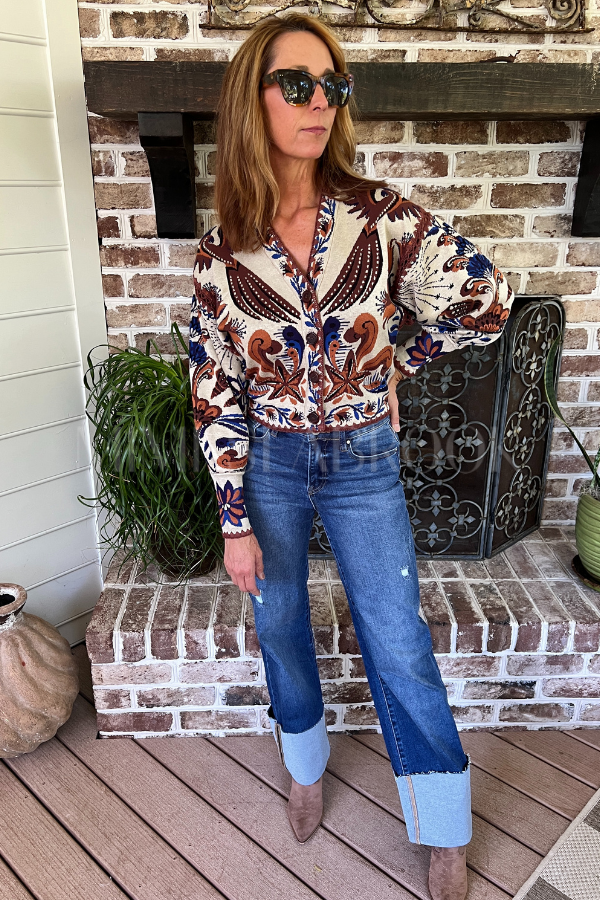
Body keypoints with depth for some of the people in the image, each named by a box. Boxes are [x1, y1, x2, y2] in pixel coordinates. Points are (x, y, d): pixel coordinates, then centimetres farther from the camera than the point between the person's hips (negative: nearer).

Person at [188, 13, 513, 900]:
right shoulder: (221, 253, -6)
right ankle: (307, 767, 48)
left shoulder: (378, 214, -8)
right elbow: (215, 396, -5)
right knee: (281, 631, 18)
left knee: (402, 654, 6)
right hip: (266, 467, 2)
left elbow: (484, 299, -2)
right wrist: (235, 522, -6)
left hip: (363, 466, -1)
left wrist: (396, 360, 1)